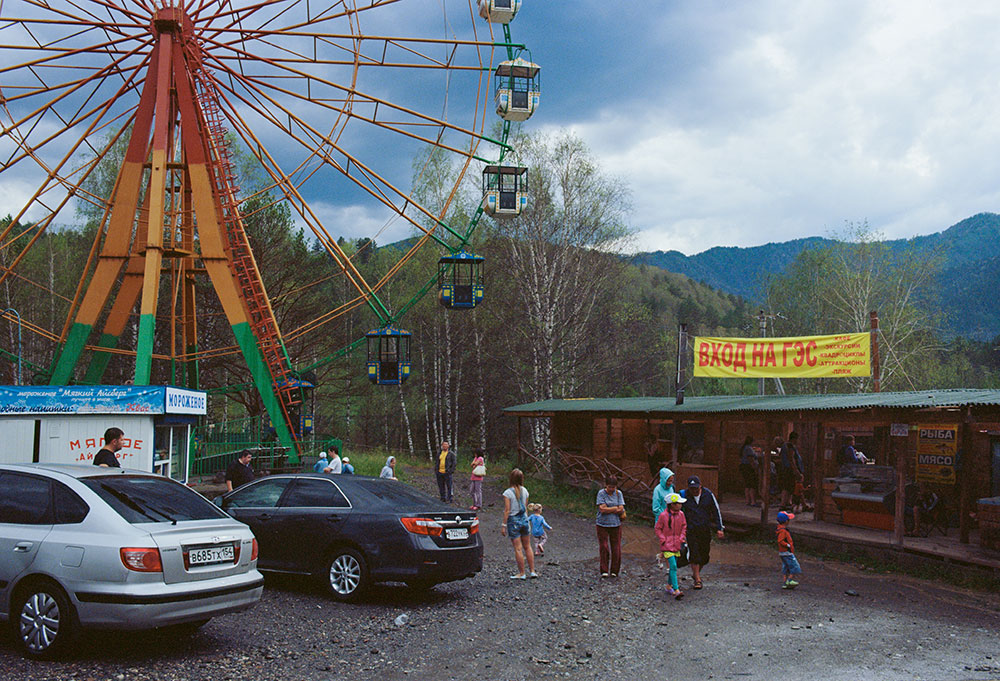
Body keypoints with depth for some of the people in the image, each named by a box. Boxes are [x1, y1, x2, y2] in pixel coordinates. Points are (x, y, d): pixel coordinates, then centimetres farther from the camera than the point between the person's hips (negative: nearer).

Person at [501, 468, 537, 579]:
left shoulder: (507, 493, -13)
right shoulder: (524, 491, 3)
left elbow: (507, 510, -14)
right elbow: (526, 508, 9)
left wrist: (503, 525, -9)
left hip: (513, 520, -5)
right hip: (524, 519, 5)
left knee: (518, 548, 1)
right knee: (527, 546, 15)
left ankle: (521, 573, 7)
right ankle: (532, 571, 17)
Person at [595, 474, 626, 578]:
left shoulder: (618, 493, 2)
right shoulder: (601, 493, -5)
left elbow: (621, 510, -4)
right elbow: (602, 509, -14)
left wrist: (608, 509, -9)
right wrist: (615, 508, -10)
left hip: (616, 524, 2)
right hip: (602, 524, -2)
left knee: (616, 549, 2)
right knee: (604, 548, -4)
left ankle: (614, 571, 14)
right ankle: (604, 571, 6)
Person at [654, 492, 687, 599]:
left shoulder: (681, 514, 1)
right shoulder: (663, 515, -14)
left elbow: (684, 526, 15)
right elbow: (657, 528, -5)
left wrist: (682, 538, 3)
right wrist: (663, 540, -10)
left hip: (677, 545, 6)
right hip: (667, 545, -6)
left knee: (673, 566, 14)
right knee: (673, 566, -14)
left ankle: (669, 586, 31)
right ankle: (676, 591, -17)